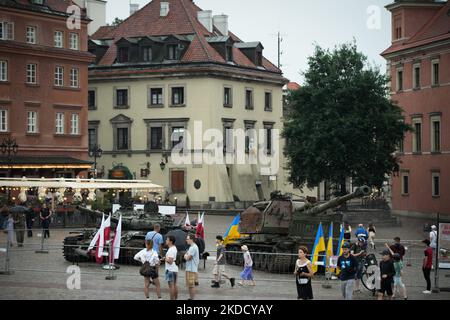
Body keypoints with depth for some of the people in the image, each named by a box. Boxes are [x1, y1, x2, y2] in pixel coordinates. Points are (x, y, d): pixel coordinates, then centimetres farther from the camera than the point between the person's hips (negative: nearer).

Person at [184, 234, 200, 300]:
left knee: (191, 285, -7)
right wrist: (186, 256, -1)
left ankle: (192, 298, -5)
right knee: (189, 285, 16)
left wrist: (186, 256, 0)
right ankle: (191, 298, 23)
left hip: (191, 269, -11)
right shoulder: (192, 247, 17)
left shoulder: (193, 248, -17)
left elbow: (188, 258, -19)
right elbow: (186, 257, 20)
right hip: (189, 269, 11)